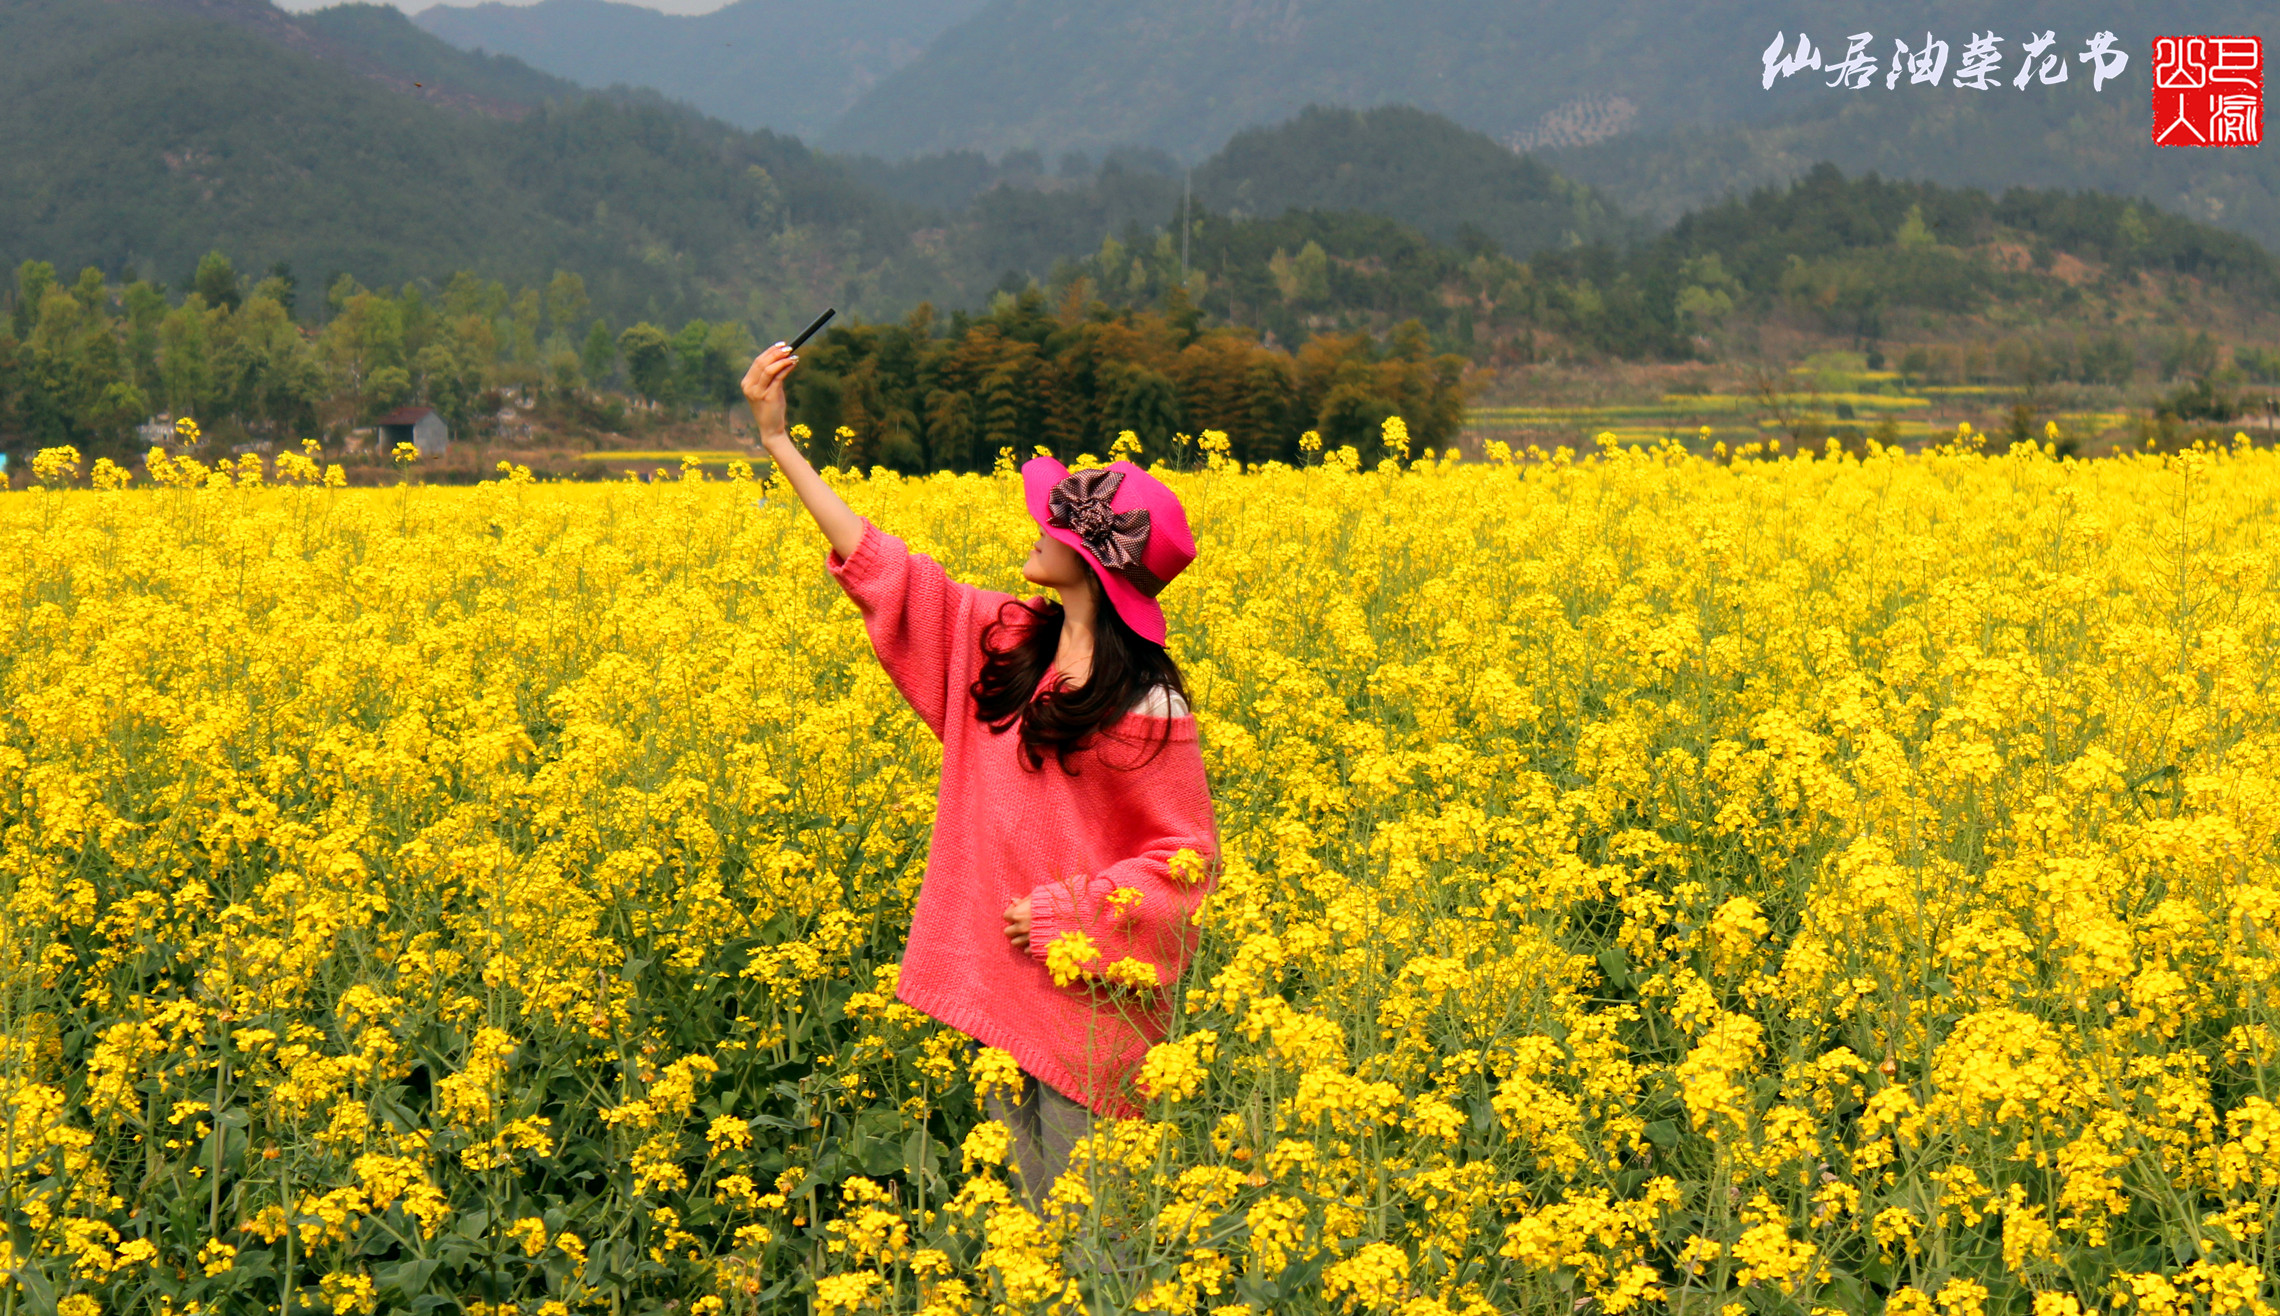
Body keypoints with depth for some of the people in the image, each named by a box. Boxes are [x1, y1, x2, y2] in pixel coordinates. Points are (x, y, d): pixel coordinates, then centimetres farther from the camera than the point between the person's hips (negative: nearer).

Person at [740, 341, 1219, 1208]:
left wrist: (1076, 910, -18)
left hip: (1083, 995, -7)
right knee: (1035, 1209, 14)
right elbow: (878, 567, 8)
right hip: (1002, 990, 7)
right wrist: (778, 439, 7)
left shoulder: (1145, 709, -14)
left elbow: (1186, 858, -9)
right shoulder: (1001, 642, 4)